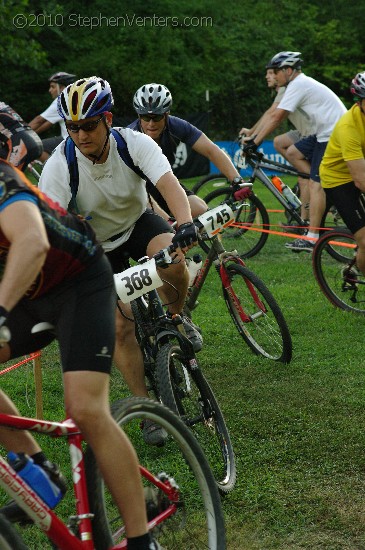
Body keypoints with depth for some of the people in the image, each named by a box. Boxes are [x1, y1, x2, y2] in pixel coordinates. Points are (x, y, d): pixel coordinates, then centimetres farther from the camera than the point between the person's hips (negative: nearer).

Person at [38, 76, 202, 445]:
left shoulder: (135, 143, -25)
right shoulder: (58, 167, -26)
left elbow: (169, 184, -39)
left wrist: (185, 223, -59)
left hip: (138, 222, 0)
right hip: (96, 245, 0)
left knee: (172, 258, -34)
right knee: (119, 325, -11)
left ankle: (174, 320, -3)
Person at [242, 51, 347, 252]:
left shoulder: (298, 85, -13)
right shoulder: (301, 83, 18)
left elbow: (276, 117, -17)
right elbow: (277, 115, 20)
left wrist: (255, 142, -13)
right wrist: (253, 135, 16)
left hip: (333, 136, -10)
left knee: (316, 184, -10)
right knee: (293, 152, 10)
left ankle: (312, 238, -10)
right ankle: (330, 192, 9)